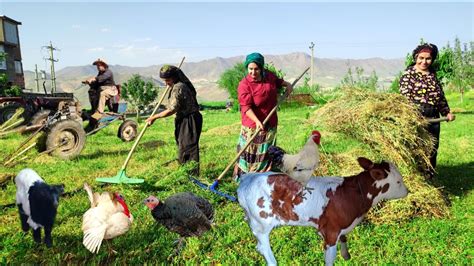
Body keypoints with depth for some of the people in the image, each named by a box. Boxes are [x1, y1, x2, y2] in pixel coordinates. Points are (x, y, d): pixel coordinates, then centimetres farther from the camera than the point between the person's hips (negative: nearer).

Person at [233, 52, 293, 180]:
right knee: (250, 151, 2)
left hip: (270, 123, 6)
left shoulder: (269, 75, 0)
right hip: (253, 124, -5)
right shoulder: (244, 84, -20)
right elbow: (246, 107, -26)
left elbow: (278, 81, 25)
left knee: (266, 151, 14)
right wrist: (257, 121, -38)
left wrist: (287, 84, 7)